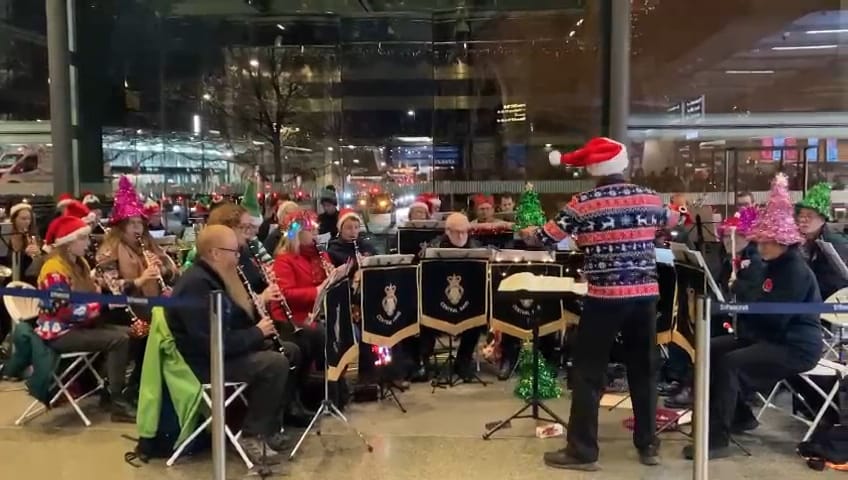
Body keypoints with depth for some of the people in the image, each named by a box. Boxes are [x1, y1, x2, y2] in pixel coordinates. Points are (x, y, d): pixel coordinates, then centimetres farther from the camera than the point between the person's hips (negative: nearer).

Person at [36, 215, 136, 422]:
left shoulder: (79, 263, 9)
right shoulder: (55, 270, -20)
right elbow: (65, 312, -25)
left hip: (79, 325, 9)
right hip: (59, 332, -9)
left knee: (128, 333, -4)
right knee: (118, 340, -24)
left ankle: (110, 388, 4)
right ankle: (117, 403, -20)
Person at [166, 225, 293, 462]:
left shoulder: (211, 278, 10)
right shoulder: (196, 285, -24)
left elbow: (232, 322, 17)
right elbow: (216, 343, -29)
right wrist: (257, 332, -15)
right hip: (202, 363, -11)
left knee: (288, 350, 9)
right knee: (276, 364, -23)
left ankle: (271, 427, 13)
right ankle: (253, 435, -7)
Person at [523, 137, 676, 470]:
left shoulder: (583, 204, -8)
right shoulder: (649, 198, 4)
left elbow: (546, 238, -1)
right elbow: (670, 221, 26)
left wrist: (527, 233, 20)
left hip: (605, 296, -4)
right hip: (645, 294, 4)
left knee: (588, 373, 5)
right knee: (644, 370, 15)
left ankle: (582, 452, 10)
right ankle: (648, 446, 26)